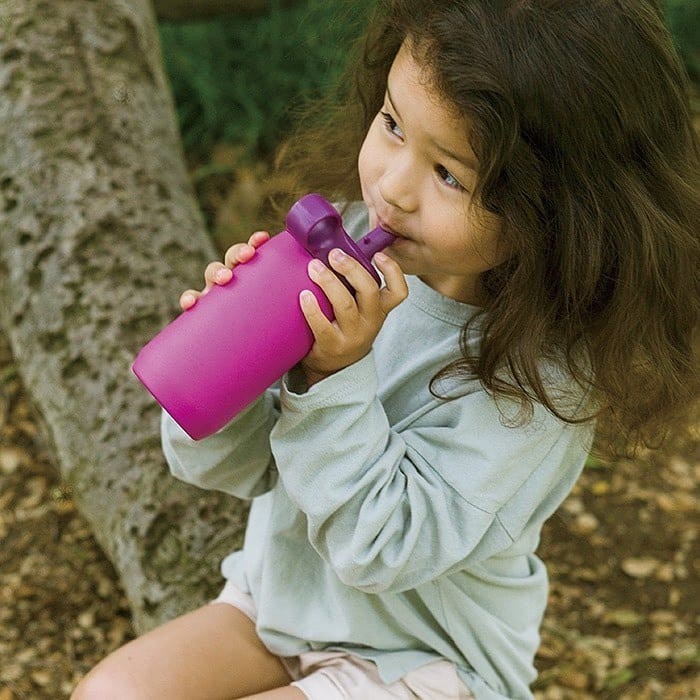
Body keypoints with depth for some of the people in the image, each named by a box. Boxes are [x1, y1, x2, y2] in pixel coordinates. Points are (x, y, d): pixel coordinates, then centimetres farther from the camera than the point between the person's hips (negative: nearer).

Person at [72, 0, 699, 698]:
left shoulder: (542, 370, -26)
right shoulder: (348, 234, -13)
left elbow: (381, 550, -25)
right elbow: (231, 466, -7)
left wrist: (337, 379, -34)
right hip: (277, 596, 5)